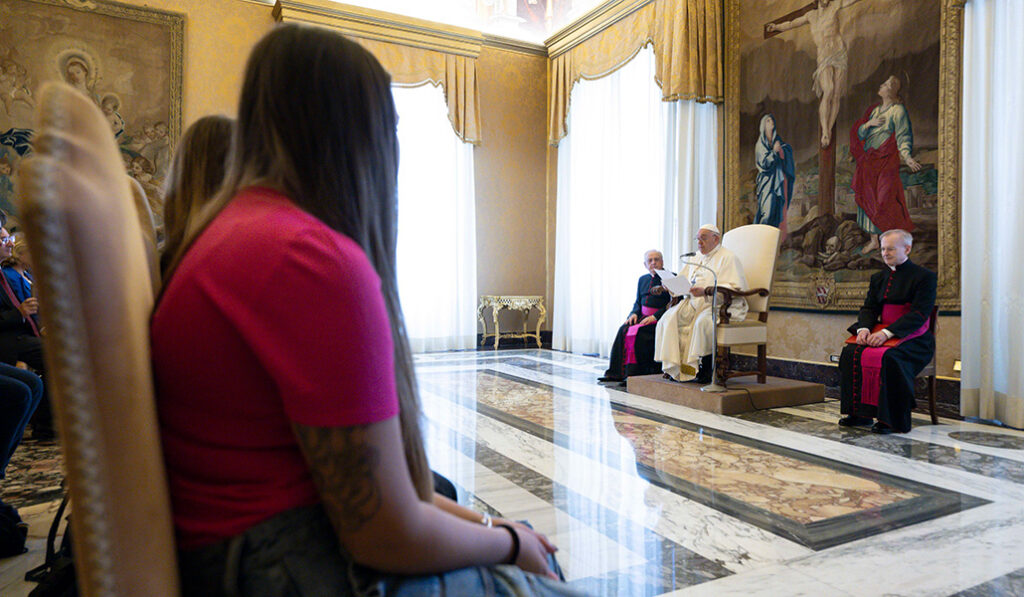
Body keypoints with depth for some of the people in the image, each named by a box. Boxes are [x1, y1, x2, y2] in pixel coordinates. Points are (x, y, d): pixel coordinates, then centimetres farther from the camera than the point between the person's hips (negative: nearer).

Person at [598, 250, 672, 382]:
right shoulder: (642, 279, 21)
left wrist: (655, 316, -19)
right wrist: (634, 313, 1)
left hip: (658, 318, -6)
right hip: (642, 316, 6)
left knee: (638, 332, -30)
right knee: (623, 330, -20)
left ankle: (634, 374, -25)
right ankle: (616, 373, -22)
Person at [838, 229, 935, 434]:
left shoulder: (924, 276, -3)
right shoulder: (878, 278, 17)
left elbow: (919, 313, -15)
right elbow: (869, 308, 11)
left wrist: (887, 332, -26)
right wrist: (864, 328, -13)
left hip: (913, 338, -6)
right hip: (882, 333, 6)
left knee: (888, 358, -34)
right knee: (851, 352, -20)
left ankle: (891, 419, -23)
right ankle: (859, 412, -12)